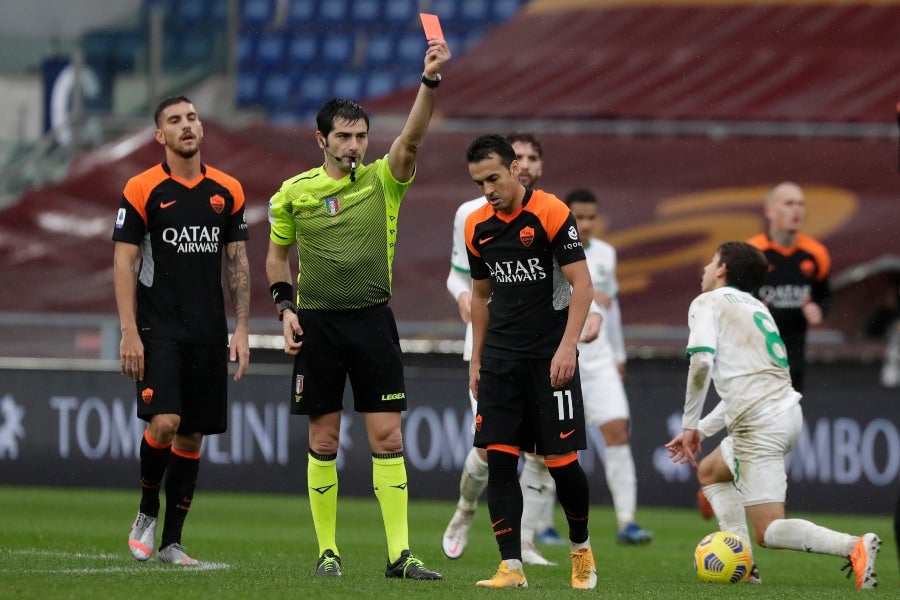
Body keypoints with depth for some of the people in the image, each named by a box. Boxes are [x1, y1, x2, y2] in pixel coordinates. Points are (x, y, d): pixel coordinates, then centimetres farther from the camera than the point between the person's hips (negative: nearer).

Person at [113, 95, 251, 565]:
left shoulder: (228, 191, 8)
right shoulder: (141, 190, -3)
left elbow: (237, 261, 13)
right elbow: (123, 263, -4)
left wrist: (241, 328, 5)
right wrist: (129, 333, -11)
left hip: (209, 333, 4)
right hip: (157, 329, -4)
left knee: (192, 437, 4)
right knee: (164, 423, -19)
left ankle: (171, 541, 12)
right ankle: (147, 513, 5)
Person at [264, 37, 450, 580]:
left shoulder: (383, 180, 2)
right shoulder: (294, 193, 5)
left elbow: (413, 137, -15)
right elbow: (277, 256, 16)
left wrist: (431, 81, -29)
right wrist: (285, 307, 2)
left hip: (373, 320, 0)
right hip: (316, 322, 0)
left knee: (388, 436, -5)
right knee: (323, 441, 3)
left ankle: (400, 553, -6)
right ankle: (328, 551, 12)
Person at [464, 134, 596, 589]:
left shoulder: (551, 213, -10)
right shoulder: (477, 226, 7)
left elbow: (581, 283, -11)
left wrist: (567, 347, -19)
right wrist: (476, 358, 14)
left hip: (549, 358, -5)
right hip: (500, 359, 5)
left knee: (561, 460, -3)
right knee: (498, 458, -5)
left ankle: (581, 548, 21)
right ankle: (511, 567, -4)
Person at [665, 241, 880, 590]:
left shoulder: (708, 302, 1)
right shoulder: (756, 308, 25)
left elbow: (702, 362, -17)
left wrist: (690, 424, -8)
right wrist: (702, 430, 29)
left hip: (760, 426, -8)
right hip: (789, 411, 9)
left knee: (768, 532, -8)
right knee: (710, 471, 29)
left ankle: (854, 547, -28)